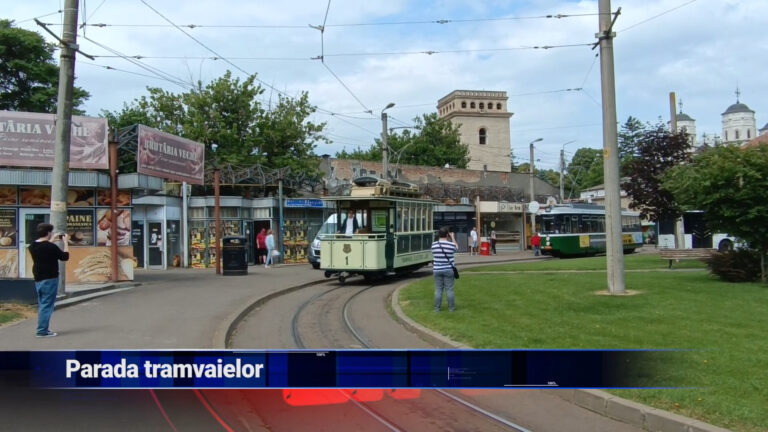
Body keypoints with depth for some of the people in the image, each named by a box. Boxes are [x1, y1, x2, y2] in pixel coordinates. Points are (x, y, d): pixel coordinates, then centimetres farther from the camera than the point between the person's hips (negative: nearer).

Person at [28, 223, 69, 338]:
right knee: (47, 305, -3)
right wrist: (65, 242, 0)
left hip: (38, 279, 8)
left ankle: (42, 328, 20)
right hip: (50, 279, -8)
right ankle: (42, 331, -3)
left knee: (42, 304, 16)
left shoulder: (32, 246, 5)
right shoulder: (51, 246, -18)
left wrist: (51, 240, 24)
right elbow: (65, 256, -8)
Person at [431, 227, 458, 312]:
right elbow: (456, 248, 12)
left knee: (438, 289, 8)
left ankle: (437, 308, 12)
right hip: (448, 270, -2)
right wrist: (453, 238, 18)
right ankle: (451, 307, 14)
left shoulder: (434, 245, -3)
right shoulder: (451, 244, -11)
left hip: (437, 270, 2)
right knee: (449, 289, 6)